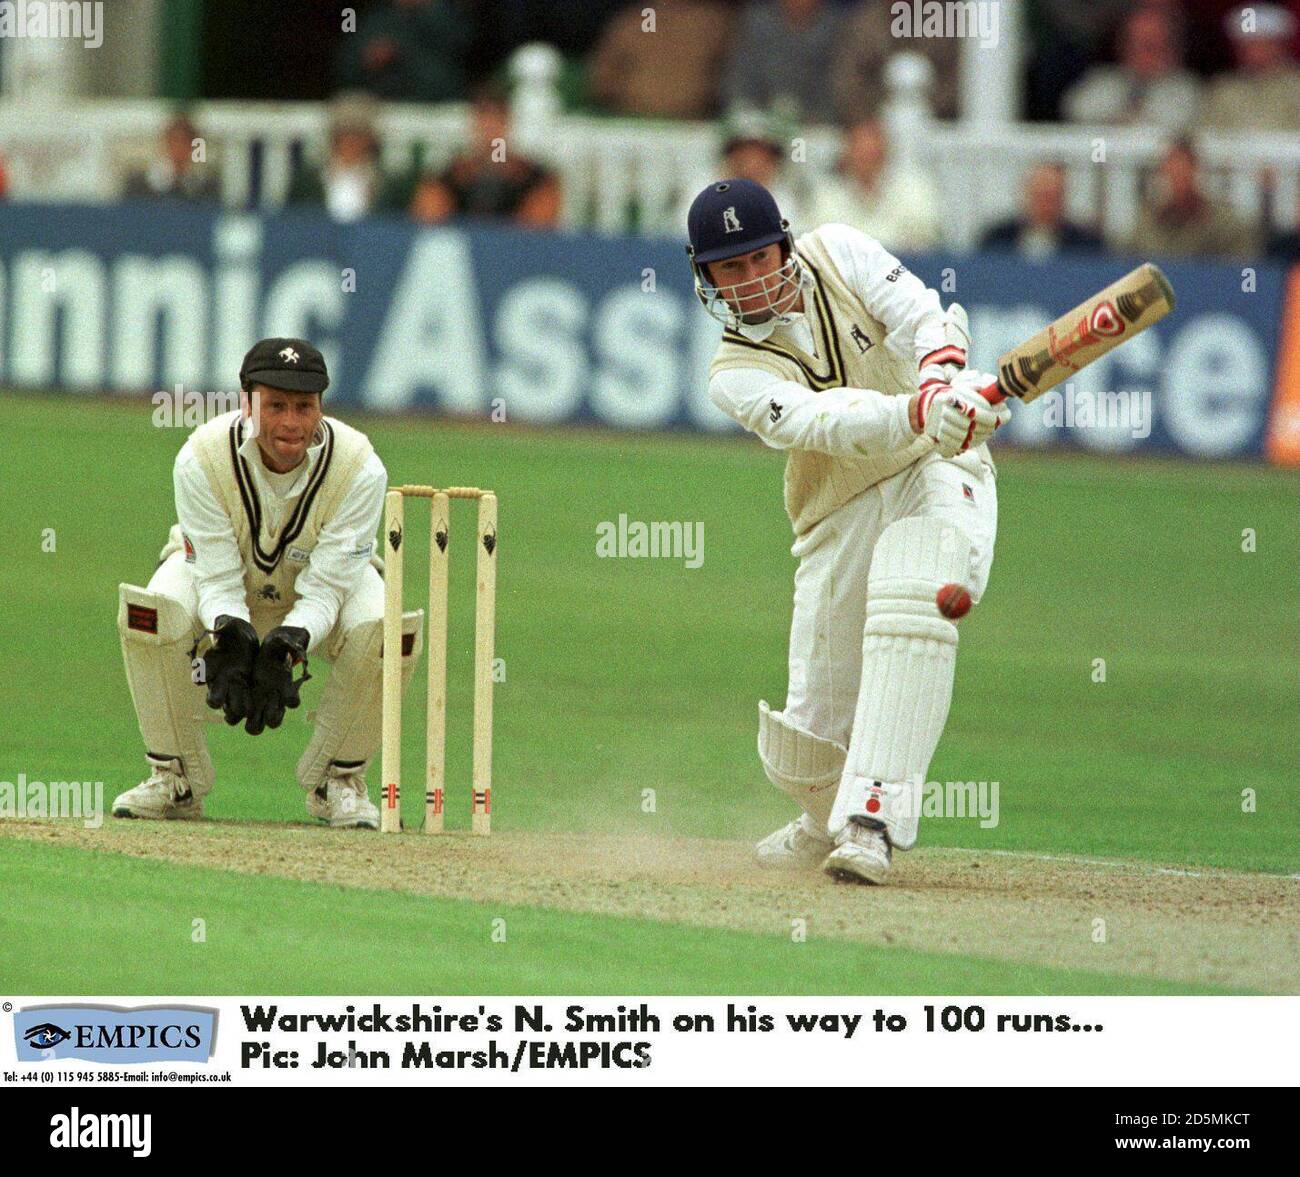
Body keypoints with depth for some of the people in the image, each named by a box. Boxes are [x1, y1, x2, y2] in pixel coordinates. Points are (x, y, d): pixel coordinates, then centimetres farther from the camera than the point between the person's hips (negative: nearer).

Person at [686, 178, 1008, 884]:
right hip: (843, 515, 1)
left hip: (941, 470, -1)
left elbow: (923, 318, -15)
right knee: (809, 743, -1)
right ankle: (830, 818, 36)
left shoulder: (838, 253, 0)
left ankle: (871, 820, -35)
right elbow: (825, 422, -26)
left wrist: (944, 386, -38)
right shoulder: (736, 374, -7)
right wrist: (917, 414, -45)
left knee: (909, 607, -33)